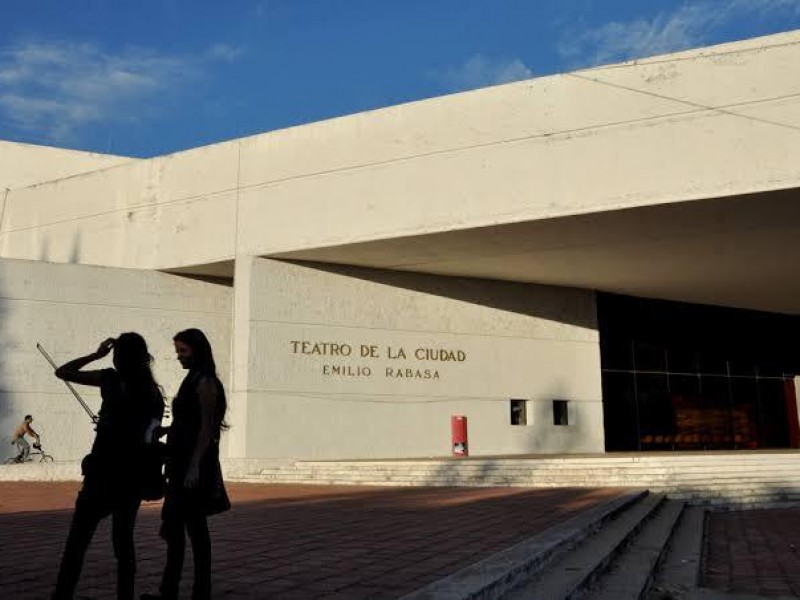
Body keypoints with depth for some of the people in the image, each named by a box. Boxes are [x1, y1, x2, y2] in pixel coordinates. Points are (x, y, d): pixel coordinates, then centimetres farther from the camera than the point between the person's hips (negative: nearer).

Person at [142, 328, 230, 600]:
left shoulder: (206, 382, -11)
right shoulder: (192, 380, 15)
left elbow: (207, 428, -17)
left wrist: (195, 466, -22)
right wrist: (160, 430, 14)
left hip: (196, 464, -9)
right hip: (181, 463, 9)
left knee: (195, 528, -2)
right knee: (174, 527, 11)